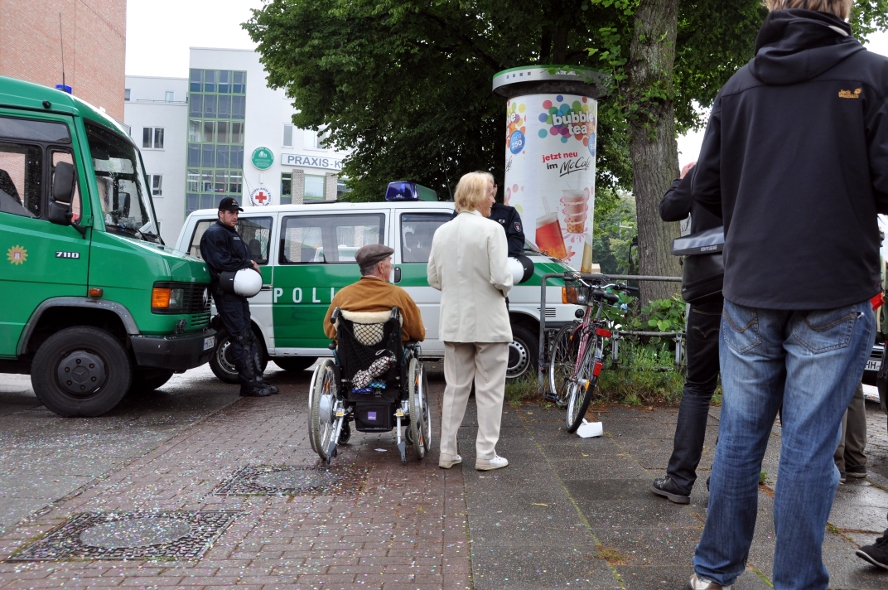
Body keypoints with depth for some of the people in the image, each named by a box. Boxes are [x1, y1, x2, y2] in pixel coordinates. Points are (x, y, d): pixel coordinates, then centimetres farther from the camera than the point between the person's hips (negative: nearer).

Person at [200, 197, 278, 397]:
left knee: (247, 336, 10)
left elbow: (242, 257, 25)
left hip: (238, 291, 10)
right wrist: (248, 265, -10)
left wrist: (251, 264, 2)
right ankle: (249, 383, -9)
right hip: (225, 292, -10)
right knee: (240, 337, -10)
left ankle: (256, 379, 15)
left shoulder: (232, 234, 24)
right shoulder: (214, 234, -7)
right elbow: (222, 262, -18)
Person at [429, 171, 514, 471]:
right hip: (488, 322, -5)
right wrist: (504, 288, 2)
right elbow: (500, 277, -19)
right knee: (489, 389, 5)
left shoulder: (442, 232, 5)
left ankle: (448, 452, 19)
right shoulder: (491, 229, -13)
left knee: (455, 388, 14)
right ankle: (486, 455, 9)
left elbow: (434, 278, 7)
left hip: (454, 322, 5)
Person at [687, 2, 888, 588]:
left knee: (739, 435, 13)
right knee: (809, 446, 4)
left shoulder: (738, 85, 6)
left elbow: (706, 189, 6)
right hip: (834, 296, -3)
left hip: (749, 292, 3)